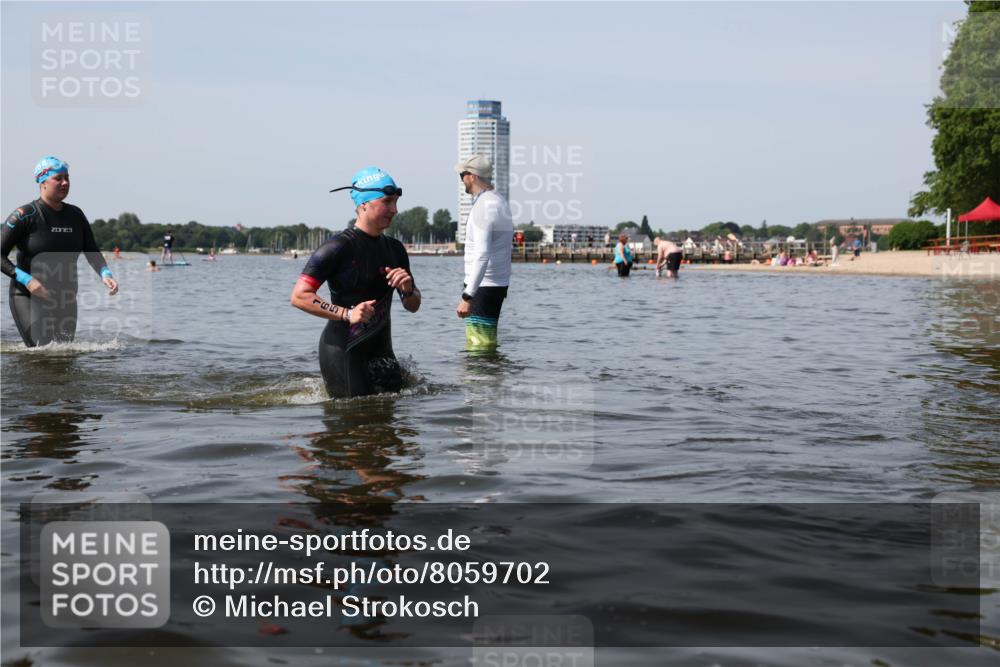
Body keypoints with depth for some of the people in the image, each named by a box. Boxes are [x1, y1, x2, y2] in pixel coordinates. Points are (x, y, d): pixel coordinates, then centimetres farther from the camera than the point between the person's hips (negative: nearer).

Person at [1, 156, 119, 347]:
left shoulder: (75, 215, 8)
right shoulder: (24, 215, -9)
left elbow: (92, 253, 11)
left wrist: (105, 274, -9)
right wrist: (26, 279, -23)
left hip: (65, 301, 6)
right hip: (28, 298, -6)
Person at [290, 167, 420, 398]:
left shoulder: (395, 249, 10)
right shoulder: (339, 248, -12)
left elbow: (413, 306, 15)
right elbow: (299, 296, -17)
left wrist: (408, 290, -8)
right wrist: (346, 314, -24)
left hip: (380, 349, 7)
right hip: (343, 351, -7)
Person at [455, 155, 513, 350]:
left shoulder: (483, 206, -17)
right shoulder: (499, 200, 14)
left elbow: (482, 256, -26)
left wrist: (467, 296, -28)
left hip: (483, 287, -10)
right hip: (500, 283, 10)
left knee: (478, 348, -10)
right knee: (488, 344, 16)